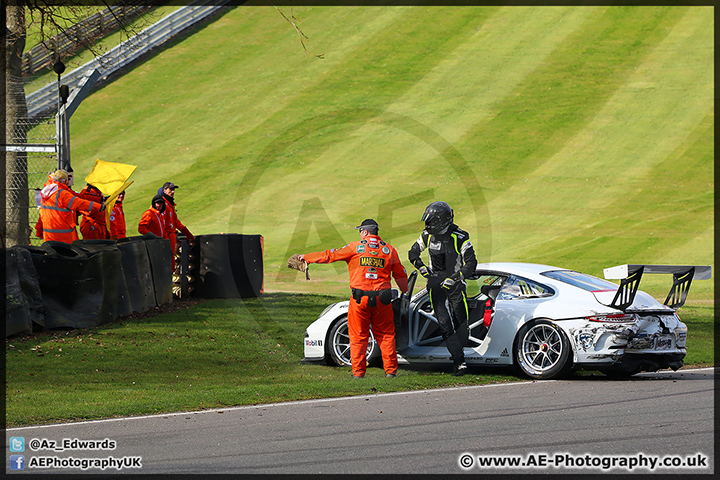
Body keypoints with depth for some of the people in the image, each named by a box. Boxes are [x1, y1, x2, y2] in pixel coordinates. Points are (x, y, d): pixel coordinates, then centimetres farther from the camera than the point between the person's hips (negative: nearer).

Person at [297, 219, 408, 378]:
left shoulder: (355, 248, 0)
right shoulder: (389, 250, 8)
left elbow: (330, 256, 5)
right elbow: (400, 275, 15)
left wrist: (306, 257, 17)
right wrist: (405, 292, 32)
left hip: (360, 299, -2)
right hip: (382, 299, 2)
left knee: (358, 336, 6)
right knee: (386, 335, 11)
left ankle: (358, 371, 4)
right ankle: (390, 370, 9)